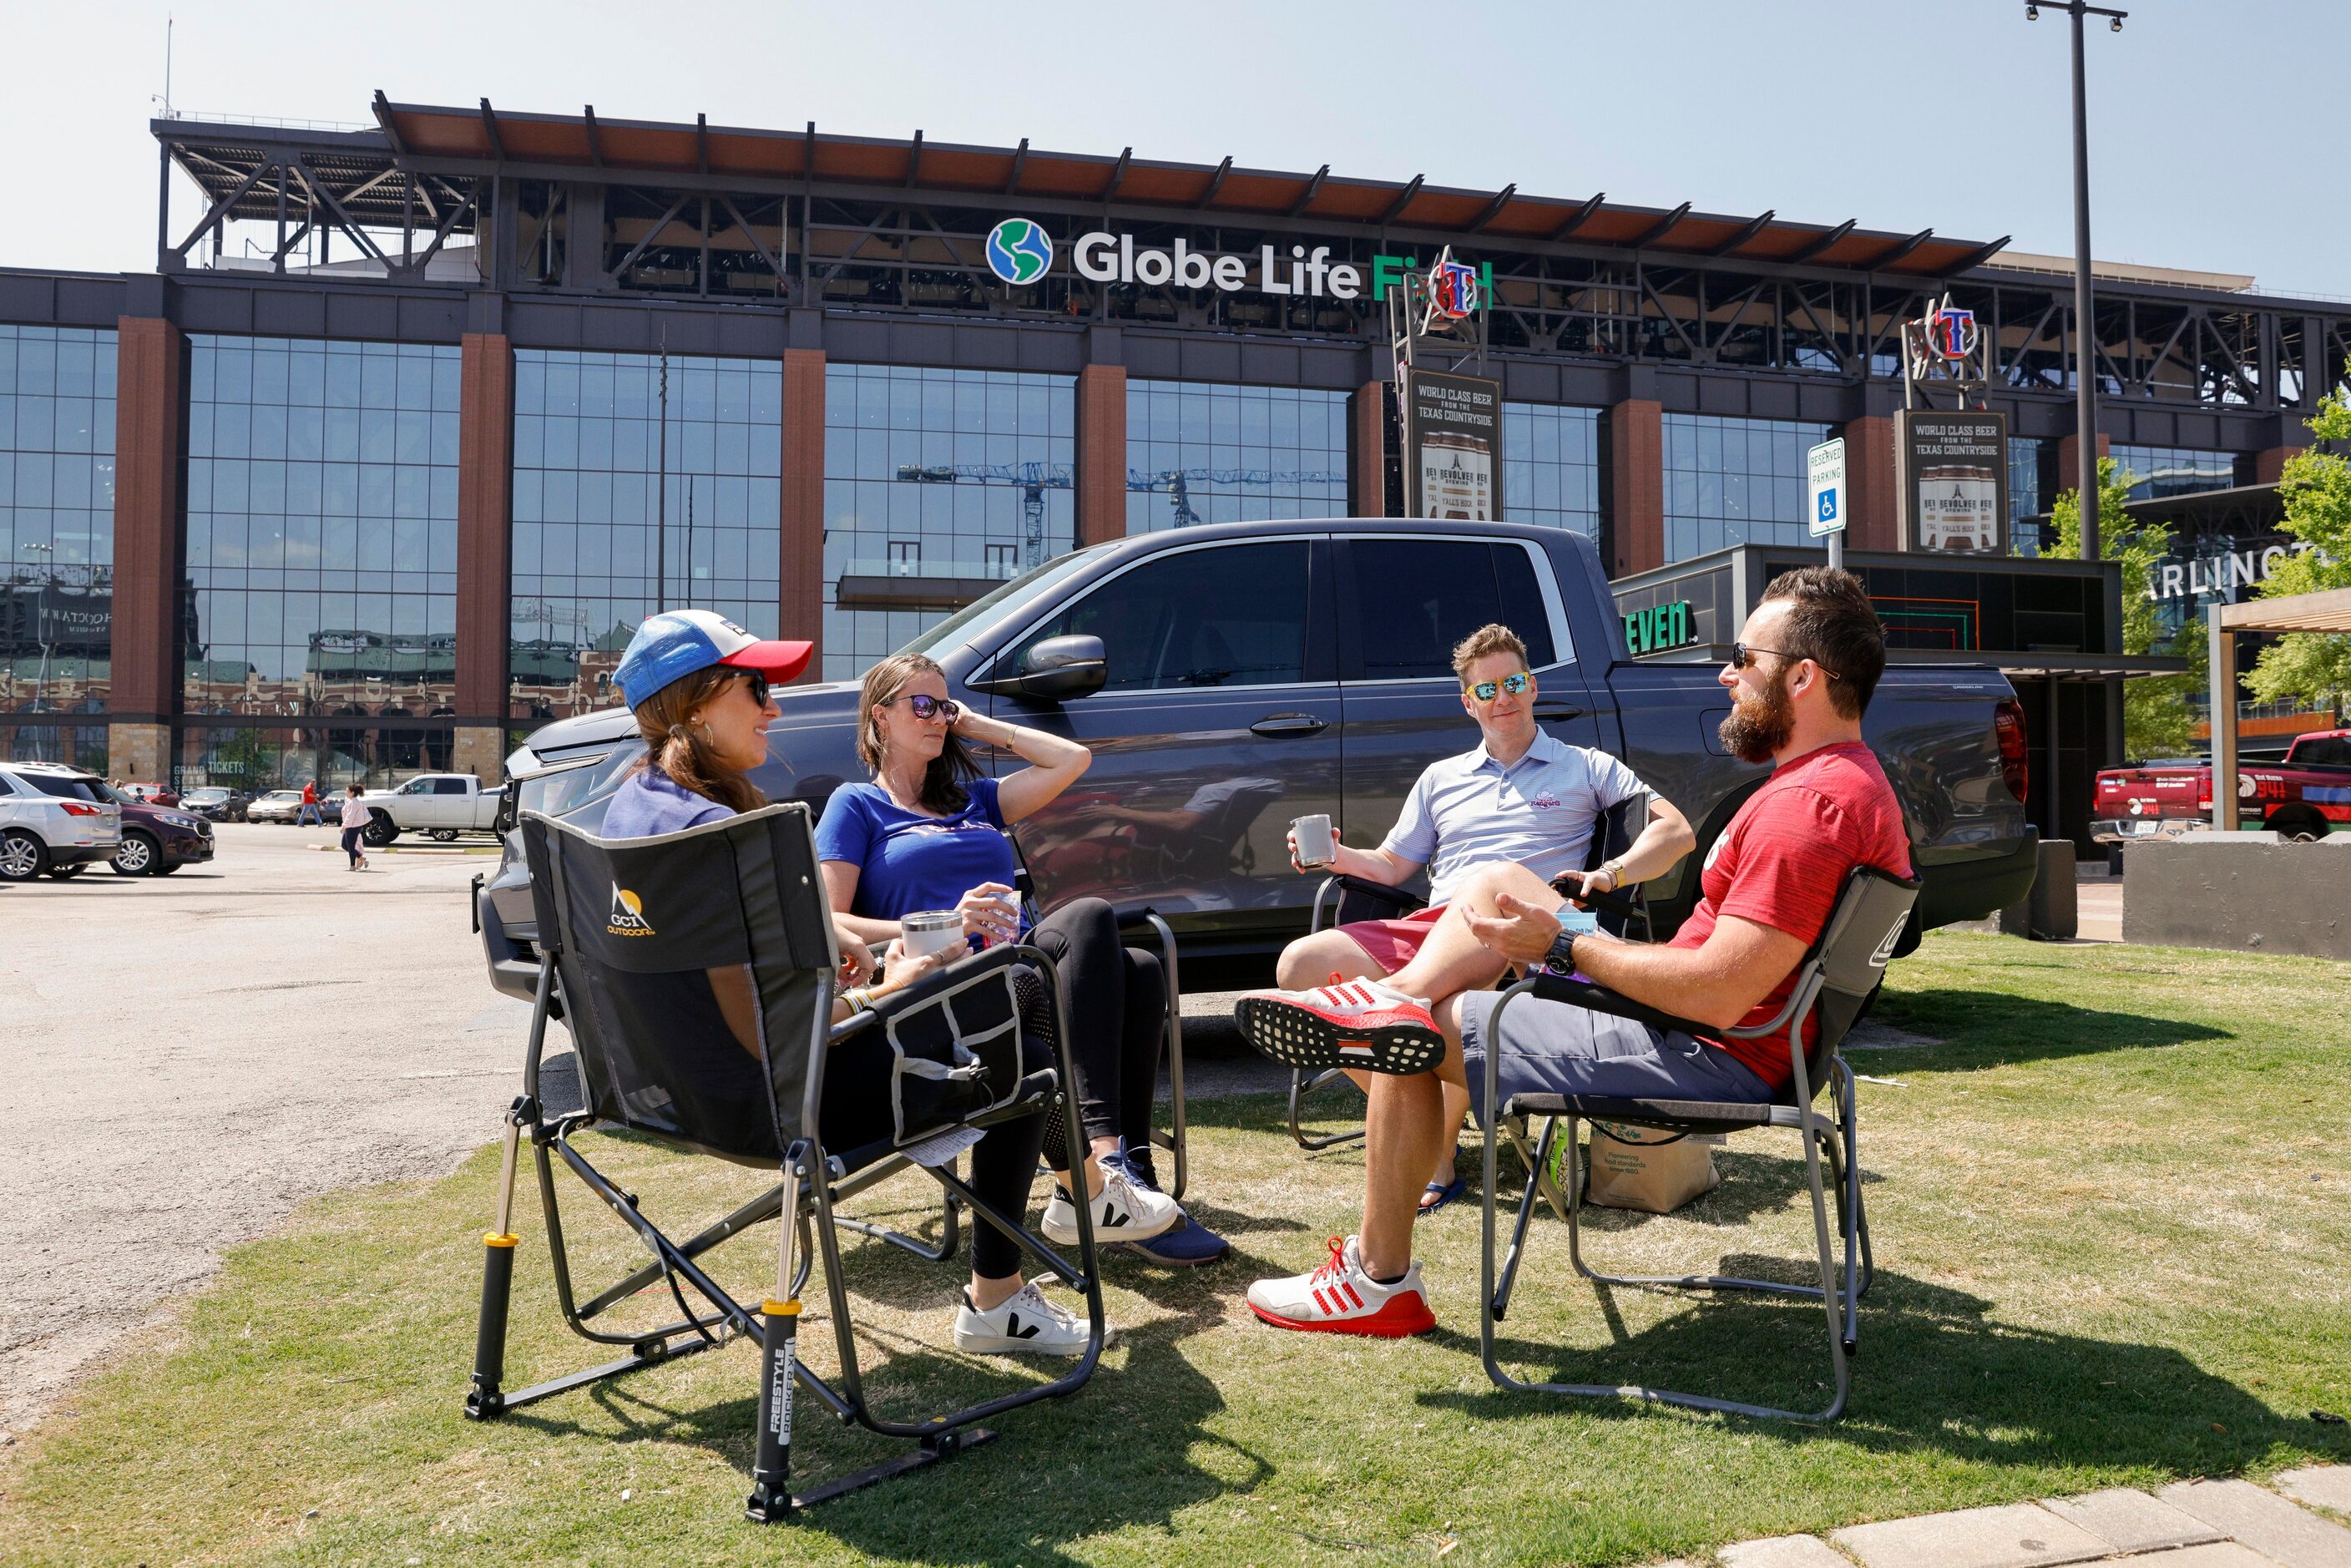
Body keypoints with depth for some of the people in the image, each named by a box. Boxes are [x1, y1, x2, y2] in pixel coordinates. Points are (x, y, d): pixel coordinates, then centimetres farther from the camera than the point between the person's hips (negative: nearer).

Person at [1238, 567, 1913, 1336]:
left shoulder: (1810, 804, -24)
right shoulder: (1853, 778, 11)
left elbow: (1717, 993, -30)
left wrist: (1563, 947, -17)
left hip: (1706, 1059, -11)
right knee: (1500, 878, 16)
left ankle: (1378, 1282, 6)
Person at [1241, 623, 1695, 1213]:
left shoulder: (1585, 768, 21)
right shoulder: (1441, 777, 30)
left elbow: (1677, 831, 12)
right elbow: (1392, 866, 28)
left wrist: (1608, 874, -7)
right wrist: (1336, 856, 6)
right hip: (1425, 931, 4)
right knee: (1300, 963, -22)